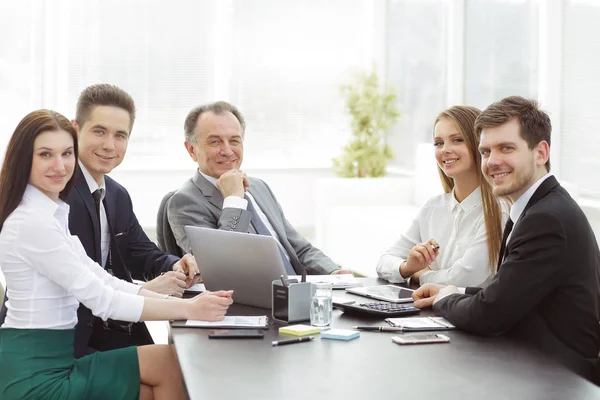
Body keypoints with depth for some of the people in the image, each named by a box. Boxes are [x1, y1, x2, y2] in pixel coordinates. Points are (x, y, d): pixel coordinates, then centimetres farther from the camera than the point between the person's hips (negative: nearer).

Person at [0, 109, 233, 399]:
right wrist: (187, 309, -22)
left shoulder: (53, 214, 12)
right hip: (35, 376, -9)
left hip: (49, 358, 9)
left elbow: (103, 282, 7)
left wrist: (180, 301, -4)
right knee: (170, 362, -6)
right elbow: (101, 299, -21)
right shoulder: (32, 221, -18)